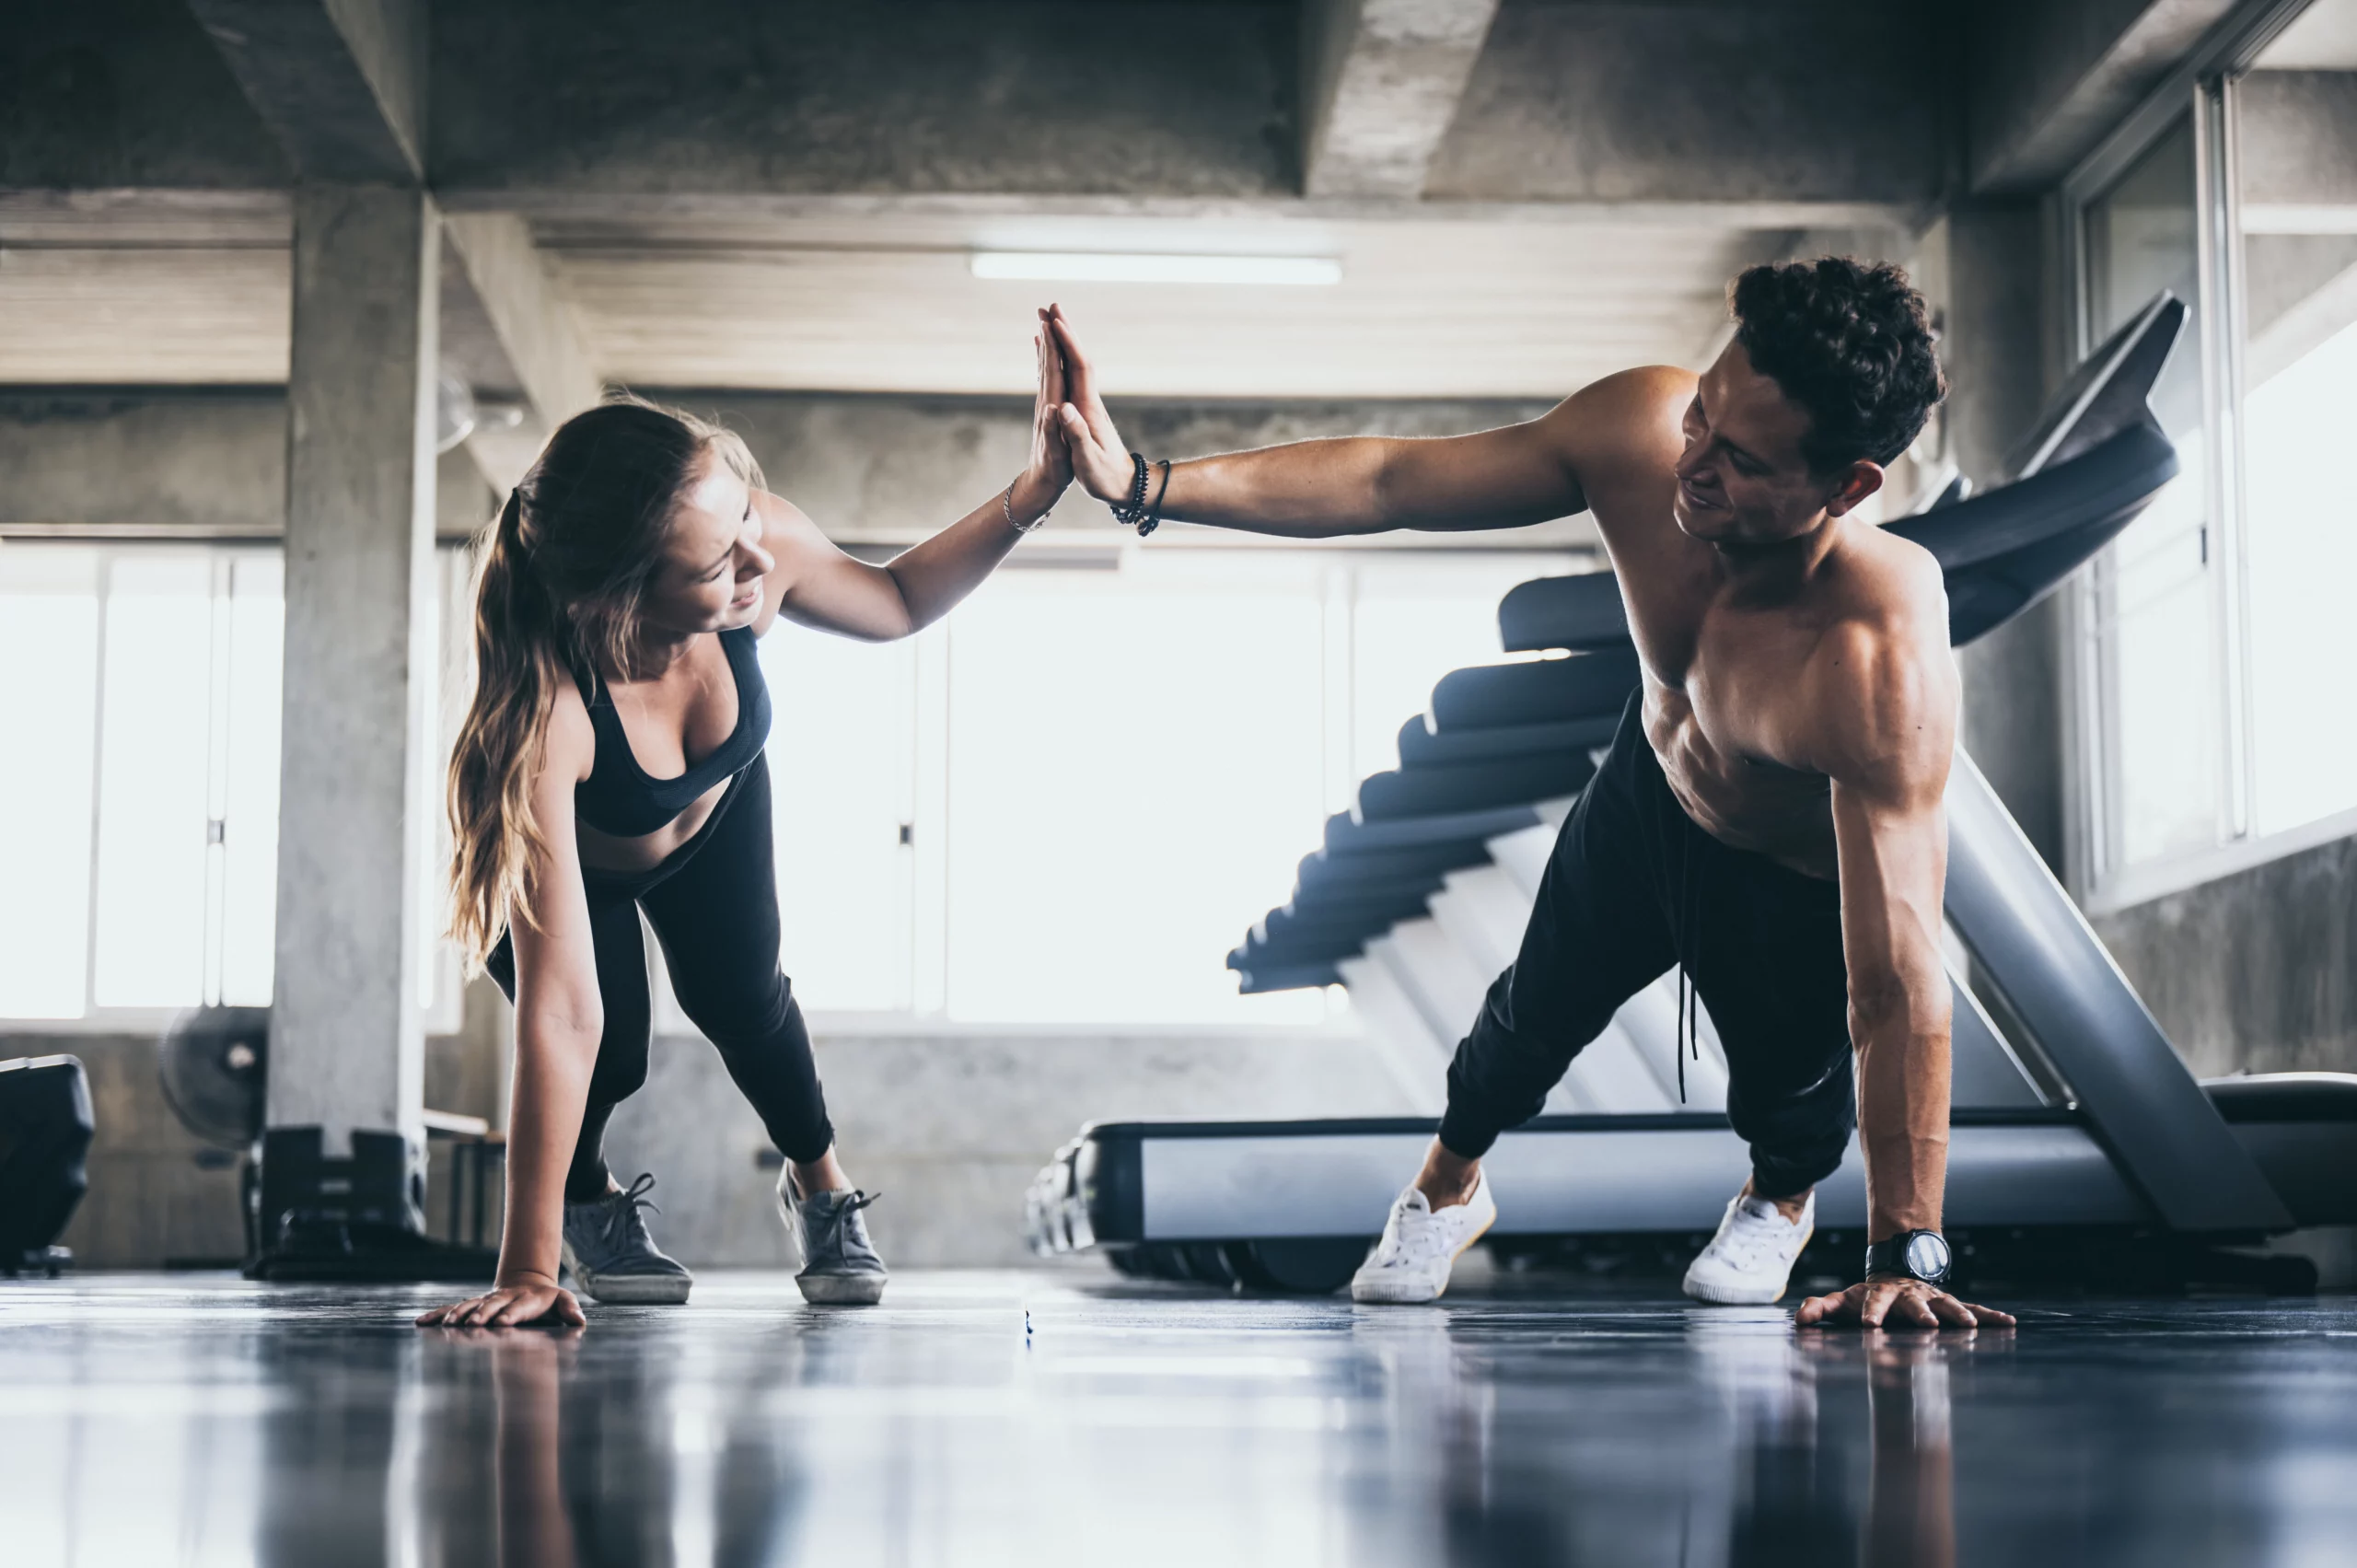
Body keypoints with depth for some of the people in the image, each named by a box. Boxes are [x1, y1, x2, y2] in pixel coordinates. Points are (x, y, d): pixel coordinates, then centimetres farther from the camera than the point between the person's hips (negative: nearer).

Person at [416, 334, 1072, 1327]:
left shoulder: (761, 548, -39)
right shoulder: (544, 715, -50)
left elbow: (894, 604, -12)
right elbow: (562, 1016, -49)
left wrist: (1030, 495, -27)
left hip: (715, 812, 3)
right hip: (573, 858, -3)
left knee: (743, 1003, 0)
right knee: (611, 1059, -14)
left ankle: (820, 1186, 34)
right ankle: (586, 1204, 24)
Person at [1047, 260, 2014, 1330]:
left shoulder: (1884, 659, -47)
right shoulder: (1641, 430, -35)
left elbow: (1897, 981, -46)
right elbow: (1387, 481, -23)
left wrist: (1906, 1256, -44)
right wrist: (1144, 484, -29)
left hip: (1809, 876, -4)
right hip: (1653, 783, 4)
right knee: (1542, 1003, 22)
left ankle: (1782, 1200, 52)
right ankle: (1449, 1184, 55)